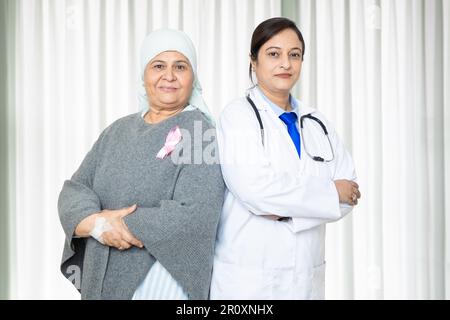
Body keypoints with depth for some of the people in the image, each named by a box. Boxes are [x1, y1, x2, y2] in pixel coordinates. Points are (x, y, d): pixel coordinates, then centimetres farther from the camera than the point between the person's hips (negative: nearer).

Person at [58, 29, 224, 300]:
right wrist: (98, 223, -20)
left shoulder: (201, 132, -11)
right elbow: (75, 190, 2)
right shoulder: (119, 130, 7)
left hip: (162, 284, -5)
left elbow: (195, 216, -22)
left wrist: (108, 224, -17)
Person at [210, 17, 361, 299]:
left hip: (307, 274, 5)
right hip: (248, 276, -4)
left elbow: (349, 191, 0)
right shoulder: (238, 115, -5)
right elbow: (253, 188, -20)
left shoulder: (317, 122, 9)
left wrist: (288, 210, -16)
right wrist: (330, 193, -11)